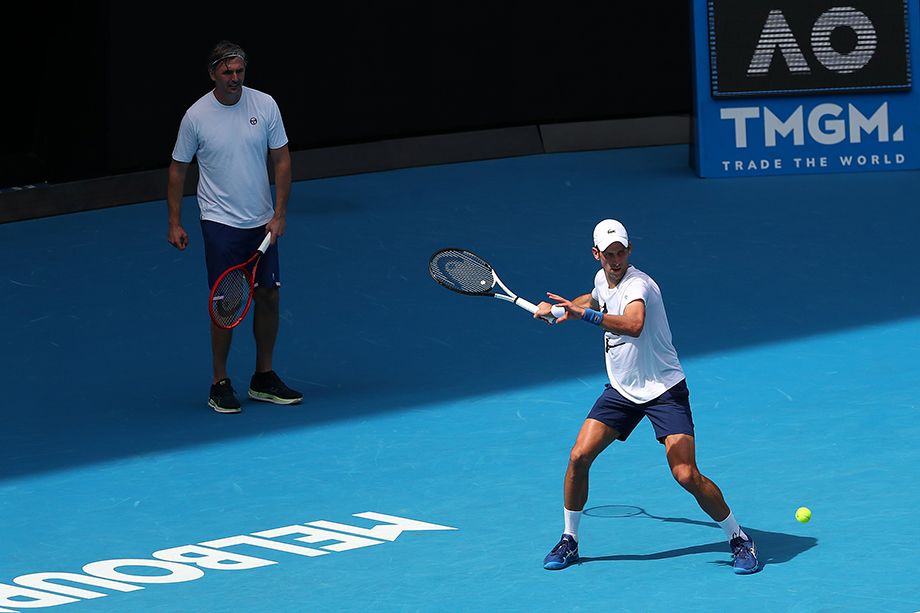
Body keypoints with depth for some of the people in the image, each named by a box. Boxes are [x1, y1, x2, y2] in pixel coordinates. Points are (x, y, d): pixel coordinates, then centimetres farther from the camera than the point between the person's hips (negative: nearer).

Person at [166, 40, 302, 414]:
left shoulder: (265, 105, -4)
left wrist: (279, 214, -5)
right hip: (221, 224, -3)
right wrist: (175, 223, -1)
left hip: (262, 222, 3)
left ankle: (264, 379, 21)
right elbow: (178, 168, 2)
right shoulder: (196, 116, -9)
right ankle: (220, 384, 5)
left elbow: (281, 159, 1)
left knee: (268, 297, 8)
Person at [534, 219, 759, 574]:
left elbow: (634, 324, -47)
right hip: (621, 390, 7)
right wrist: (558, 307, 26)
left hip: (663, 390, -7)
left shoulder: (638, 284, -23)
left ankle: (739, 540, 2)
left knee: (687, 475, -16)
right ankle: (569, 541, 11)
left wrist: (584, 314, -53)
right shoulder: (602, 279, 4)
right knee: (579, 457, -7)